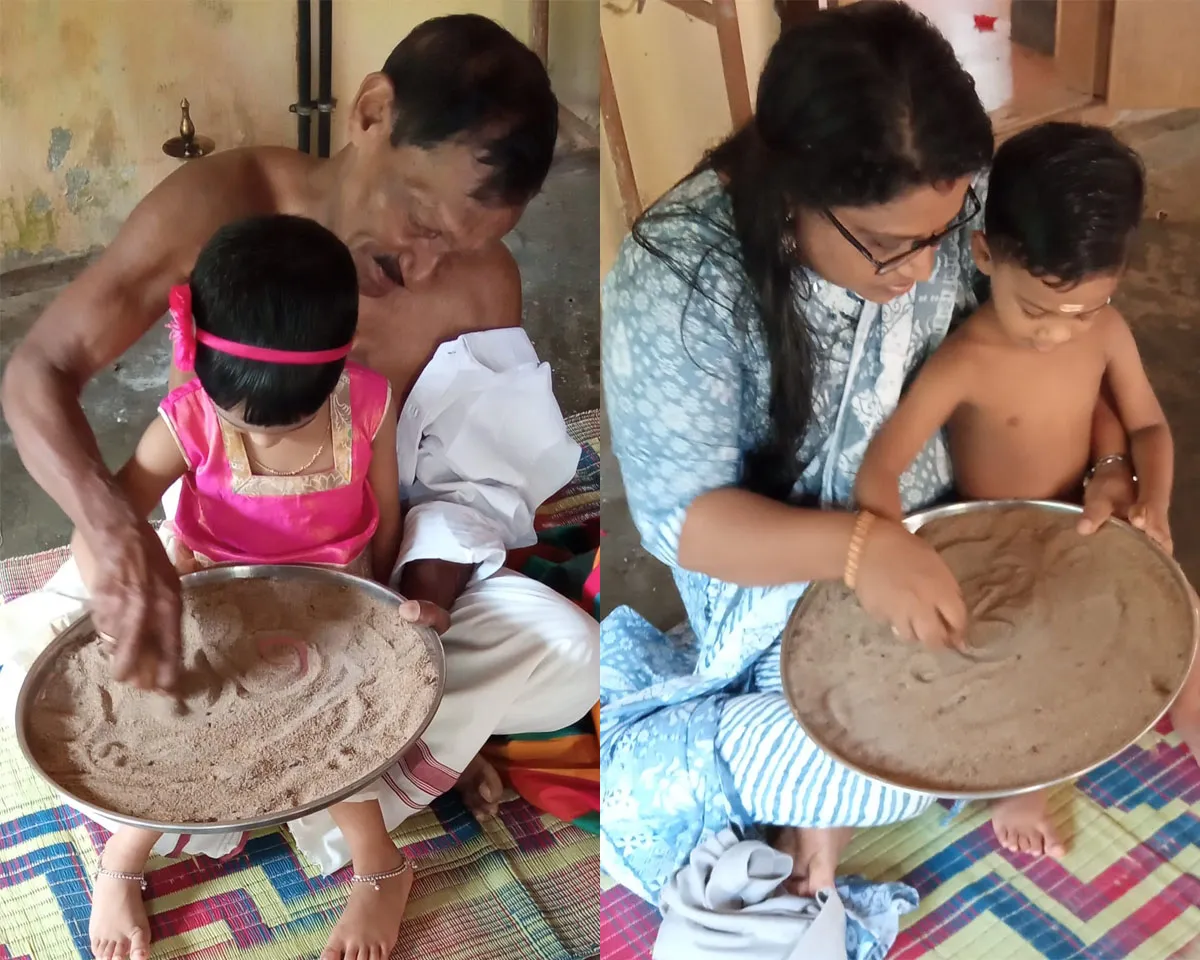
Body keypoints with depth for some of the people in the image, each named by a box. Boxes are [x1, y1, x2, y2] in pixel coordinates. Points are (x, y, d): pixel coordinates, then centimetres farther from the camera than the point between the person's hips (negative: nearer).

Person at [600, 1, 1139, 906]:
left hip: (929, 515, 6)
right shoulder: (677, 280, -33)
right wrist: (858, 548, -43)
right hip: (783, 555, -6)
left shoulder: (951, 209, -18)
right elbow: (680, 515, -30)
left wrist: (1112, 464, -15)